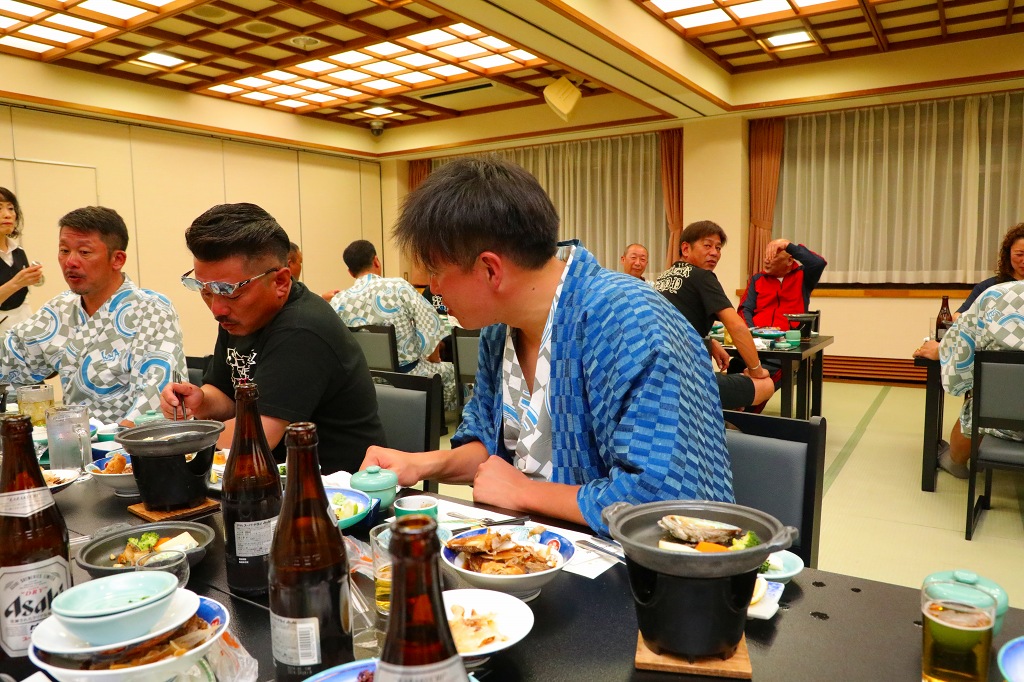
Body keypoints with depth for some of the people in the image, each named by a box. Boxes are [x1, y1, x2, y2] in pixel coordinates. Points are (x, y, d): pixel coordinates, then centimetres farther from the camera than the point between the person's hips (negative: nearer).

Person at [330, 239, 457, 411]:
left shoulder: (337, 302, -7)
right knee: (449, 371, 26)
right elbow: (431, 331, -14)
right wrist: (434, 362, 4)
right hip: (409, 375, -4)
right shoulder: (399, 287, -15)